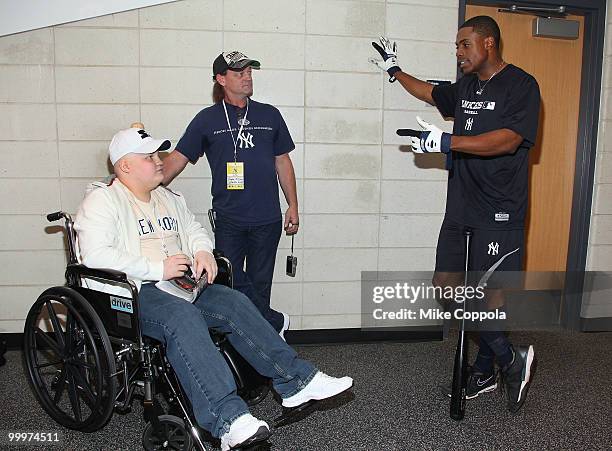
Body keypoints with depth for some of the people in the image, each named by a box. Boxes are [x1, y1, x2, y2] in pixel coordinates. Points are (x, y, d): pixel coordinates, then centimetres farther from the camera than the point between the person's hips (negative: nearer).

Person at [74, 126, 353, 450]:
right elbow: (94, 254, -17)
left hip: (179, 285, 7)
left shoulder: (168, 198, 22)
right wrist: (157, 269, -20)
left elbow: (193, 228, 33)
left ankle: (296, 381, -15)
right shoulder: (103, 199, -4)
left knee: (233, 302, -16)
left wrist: (203, 250, 8)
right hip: (133, 293, -7)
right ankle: (228, 420, -44)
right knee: (183, 317, -36)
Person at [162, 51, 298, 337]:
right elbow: (177, 159, 1)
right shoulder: (207, 119, 4)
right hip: (228, 219, -1)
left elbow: (283, 162, 14)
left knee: (259, 284, 10)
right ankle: (274, 322, 13)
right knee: (229, 280, -4)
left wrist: (293, 206, 10)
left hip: (268, 219, 1)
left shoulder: (269, 115, 10)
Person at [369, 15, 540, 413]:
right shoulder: (465, 86, 16)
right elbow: (431, 93, 36)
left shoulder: (521, 85, -5)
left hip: (499, 211, -7)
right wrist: (395, 71, 41)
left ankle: (485, 367, 17)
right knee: (446, 284, 2)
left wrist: (447, 142, -24)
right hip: (461, 206, 7)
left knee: (487, 291, -6)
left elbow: (508, 140, -19)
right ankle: (510, 358, 14)